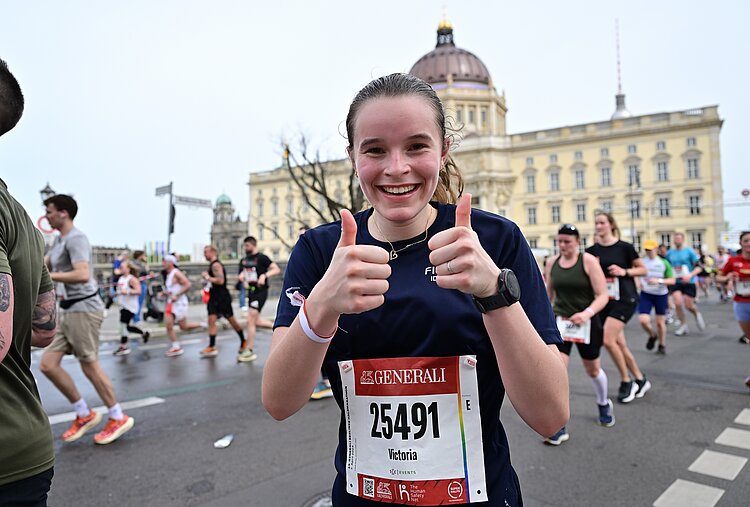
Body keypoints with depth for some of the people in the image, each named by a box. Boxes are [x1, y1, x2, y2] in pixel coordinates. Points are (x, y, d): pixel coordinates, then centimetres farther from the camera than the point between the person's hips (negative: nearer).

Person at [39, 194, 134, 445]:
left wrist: (46, 276, -21)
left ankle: (118, 418, 12)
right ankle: (84, 414, 18)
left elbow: (82, 275, -27)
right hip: (68, 310, 9)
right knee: (48, 364, 7)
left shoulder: (76, 238, -14)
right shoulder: (59, 241, 17)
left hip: (83, 309, -9)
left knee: (90, 366, -2)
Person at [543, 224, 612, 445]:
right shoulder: (551, 262, 0)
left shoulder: (588, 261, -11)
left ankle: (604, 404, 50)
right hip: (560, 323, 2)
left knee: (593, 370, 18)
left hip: (586, 323, -2)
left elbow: (603, 296, -15)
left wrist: (587, 313, -32)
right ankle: (559, 427, -6)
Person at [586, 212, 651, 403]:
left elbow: (643, 270, 2)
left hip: (624, 299, -5)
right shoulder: (592, 250, 4)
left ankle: (626, 381, 3)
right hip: (605, 300, 5)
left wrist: (625, 271, -14)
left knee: (607, 339, -17)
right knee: (620, 344, 9)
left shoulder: (625, 247, -5)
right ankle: (641, 380, 28)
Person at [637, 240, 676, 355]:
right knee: (643, 320, -14)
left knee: (660, 322, 7)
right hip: (645, 294, 1)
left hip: (661, 294, -1)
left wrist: (659, 281, -21)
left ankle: (662, 345, 29)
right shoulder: (641, 262, -1)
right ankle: (652, 336, 19)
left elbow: (672, 281, -5)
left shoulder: (664, 263, -5)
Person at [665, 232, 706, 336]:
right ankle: (683, 325, 5)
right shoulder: (670, 253, 3)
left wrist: (690, 275, -23)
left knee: (688, 306, 0)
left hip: (688, 282, -2)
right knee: (678, 303, -14)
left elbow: (699, 267, -8)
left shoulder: (689, 251, -6)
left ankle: (697, 314, 37)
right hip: (675, 282, 2)